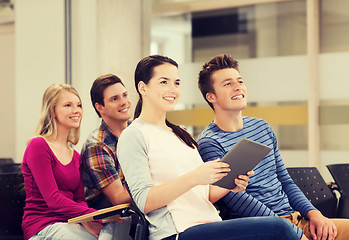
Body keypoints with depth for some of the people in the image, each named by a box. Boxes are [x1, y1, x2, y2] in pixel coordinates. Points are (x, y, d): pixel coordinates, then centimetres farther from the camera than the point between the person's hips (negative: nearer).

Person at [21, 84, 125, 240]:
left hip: (69, 223, 7)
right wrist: (94, 215, -22)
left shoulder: (75, 156, 19)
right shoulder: (38, 146, -6)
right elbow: (52, 198, -15)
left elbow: (79, 199, 10)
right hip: (44, 226, -7)